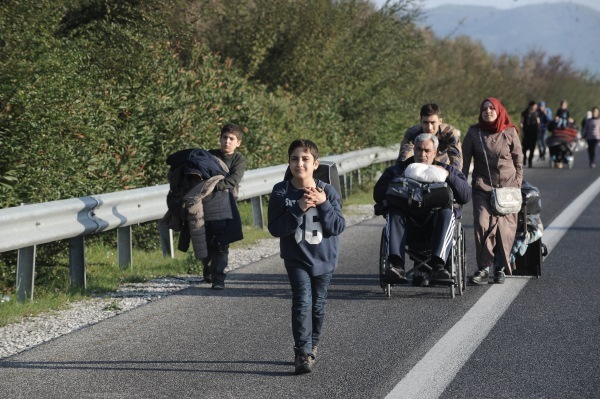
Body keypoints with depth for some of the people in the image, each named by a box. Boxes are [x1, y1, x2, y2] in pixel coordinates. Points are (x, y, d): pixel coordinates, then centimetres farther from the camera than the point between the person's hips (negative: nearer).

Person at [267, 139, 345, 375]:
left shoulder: (328, 192, -6)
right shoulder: (281, 192, -9)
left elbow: (338, 227, -10)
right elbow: (275, 228, -15)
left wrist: (323, 204, -23)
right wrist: (298, 209, -25)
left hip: (324, 259, 2)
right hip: (296, 258, -2)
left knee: (317, 305, 13)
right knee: (302, 301, -17)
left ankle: (311, 346, 34)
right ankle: (303, 353, -16)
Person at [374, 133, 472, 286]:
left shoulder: (447, 170, 21)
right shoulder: (398, 170, 22)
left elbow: (466, 196, 5)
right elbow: (378, 195, 9)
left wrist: (448, 176, -7)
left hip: (434, 221, 0)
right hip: (408, 219, 0)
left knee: (448, 213, -32)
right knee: (394, 212, -30)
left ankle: (438, 265, -49)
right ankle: (396, 265, -47)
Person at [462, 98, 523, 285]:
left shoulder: (510, 132, 3)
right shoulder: (474, 132, 5)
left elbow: (518, 160, 10)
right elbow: (465, 160, 9)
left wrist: (518, 185, 6)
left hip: (507, 186, 0)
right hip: (482, 186, 0)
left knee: (505, 227, -4)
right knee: (482, 224, -15)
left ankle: (500, 268, 8)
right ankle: (484, 267, -9)